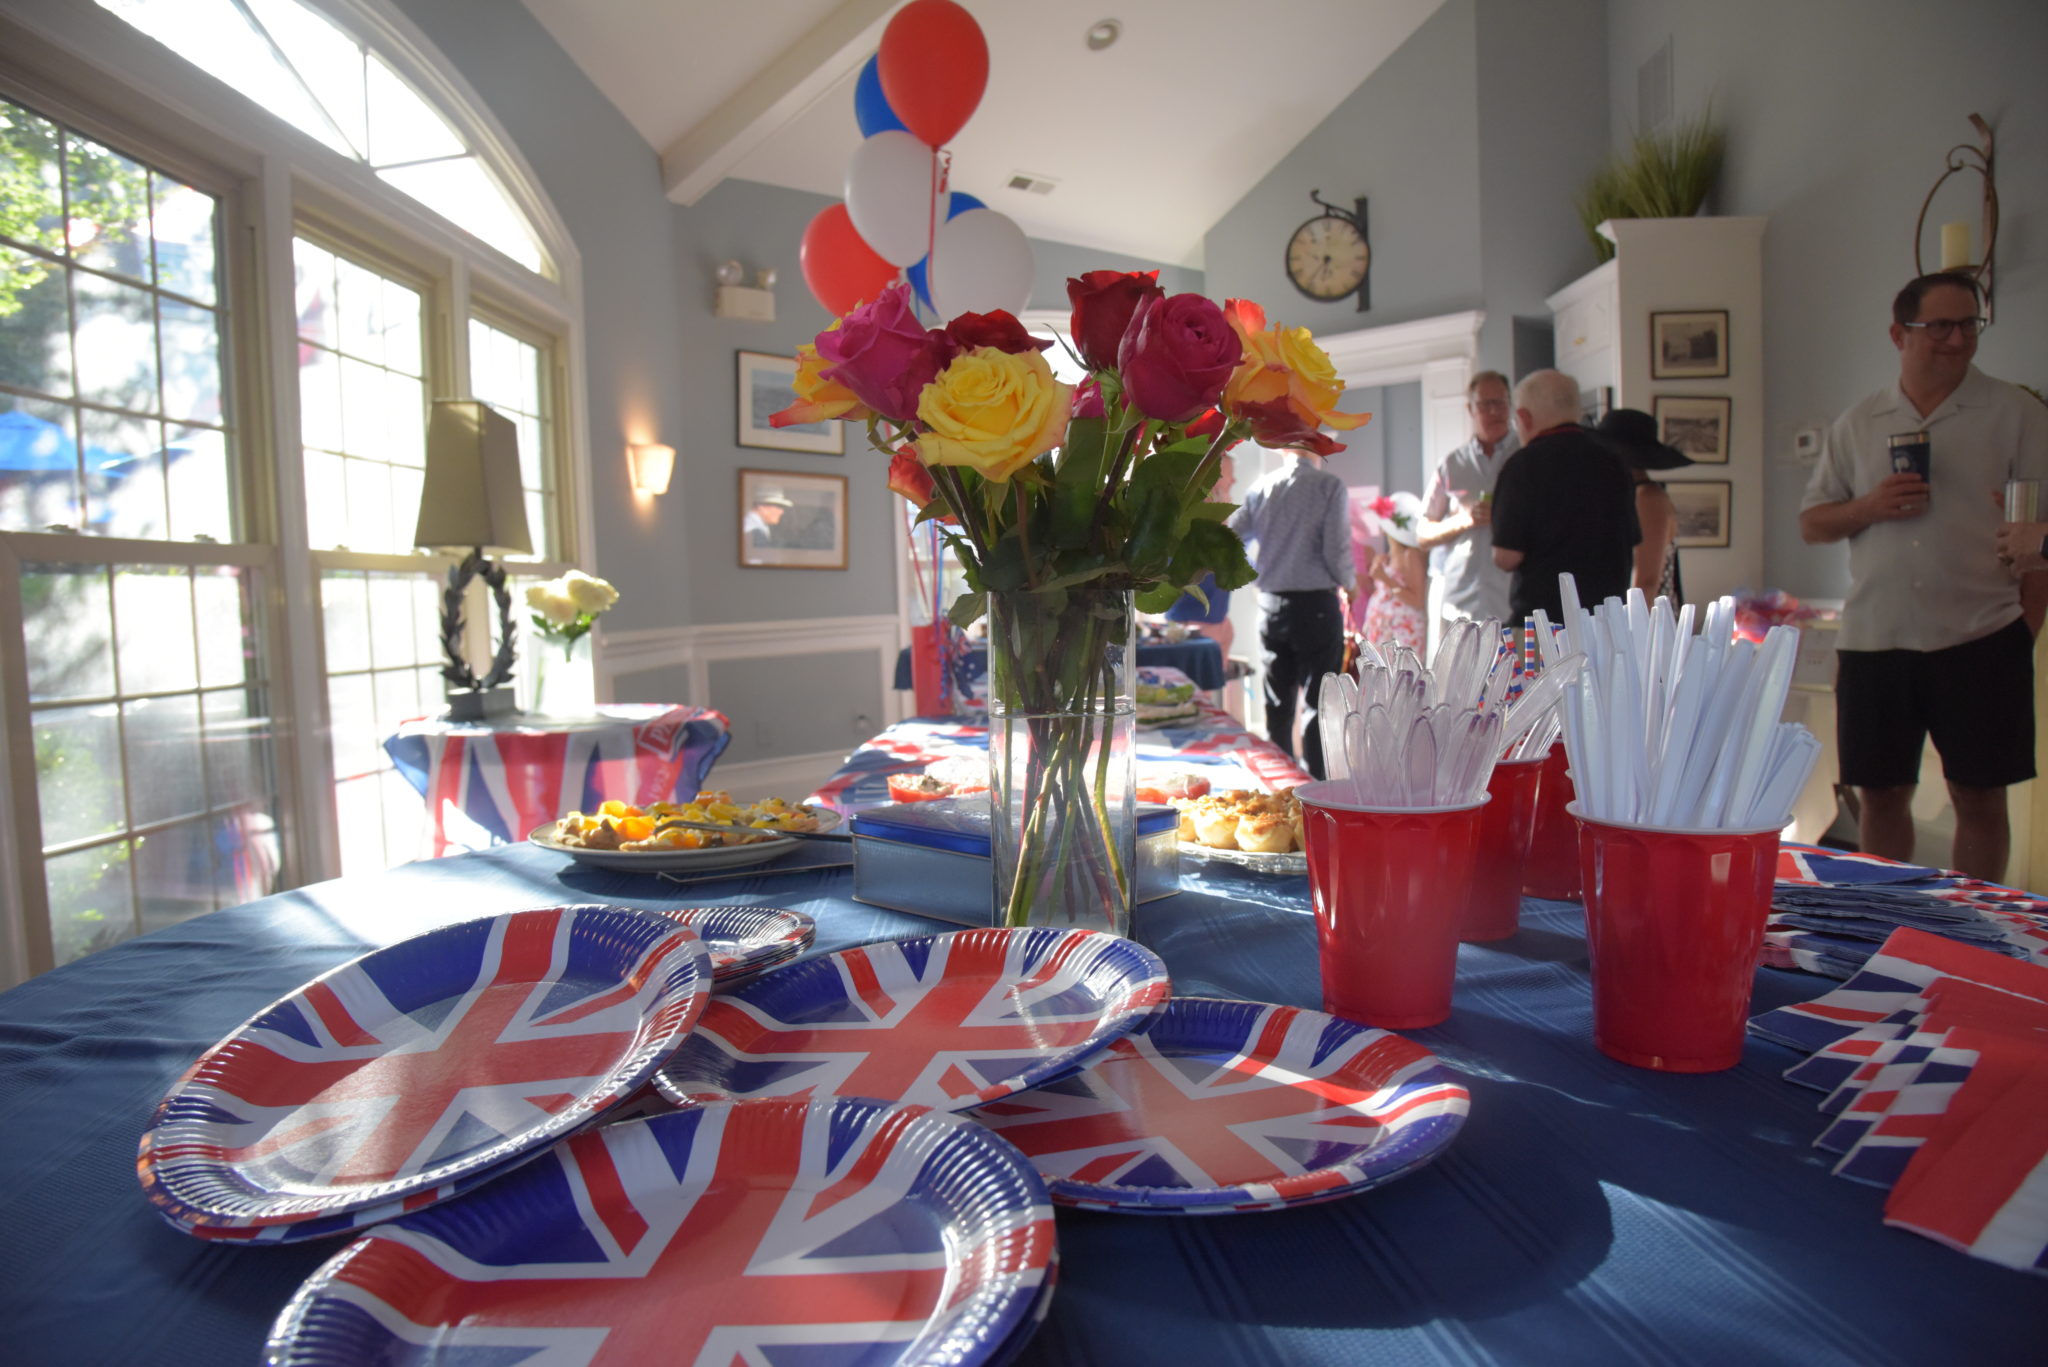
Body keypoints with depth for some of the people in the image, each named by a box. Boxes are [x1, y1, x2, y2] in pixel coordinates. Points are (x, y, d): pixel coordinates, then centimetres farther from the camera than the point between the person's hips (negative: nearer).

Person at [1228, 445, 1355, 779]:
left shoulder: (1260, 488, 4)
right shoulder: (1329, 486, -8)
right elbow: (1336, 549, -13)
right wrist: (1349, 583, 7)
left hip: (1271, 606, 5)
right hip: (1316, 605, -4)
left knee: (1278, 705, 12)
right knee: (1318, 704, 2)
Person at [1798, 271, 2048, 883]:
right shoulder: (1857, 425, 10)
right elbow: (1811, 523, 10)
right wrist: (1871, 506, -10)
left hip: (1979, 637, -2)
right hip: (1874, 640, 2)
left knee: (1979, 796, 4)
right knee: (1880, 794, 8)